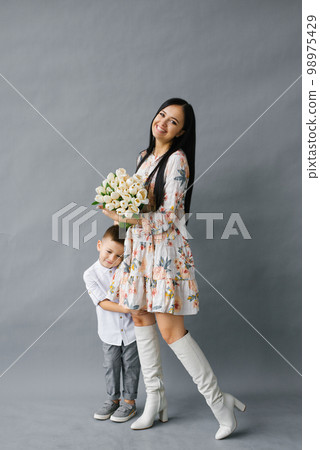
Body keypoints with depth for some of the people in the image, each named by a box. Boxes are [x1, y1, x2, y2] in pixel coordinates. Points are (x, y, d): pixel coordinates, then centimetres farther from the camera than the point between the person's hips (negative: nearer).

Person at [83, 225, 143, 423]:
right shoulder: (91, 275, -10)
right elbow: (102, 302, -17)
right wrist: (123, 308, -30)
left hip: (131, 328, 0)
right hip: (109, 332, 0)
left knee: (130, 365, 9)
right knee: (111, 366, 12)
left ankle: (130, 402, 23)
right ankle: (112, 400, 30)